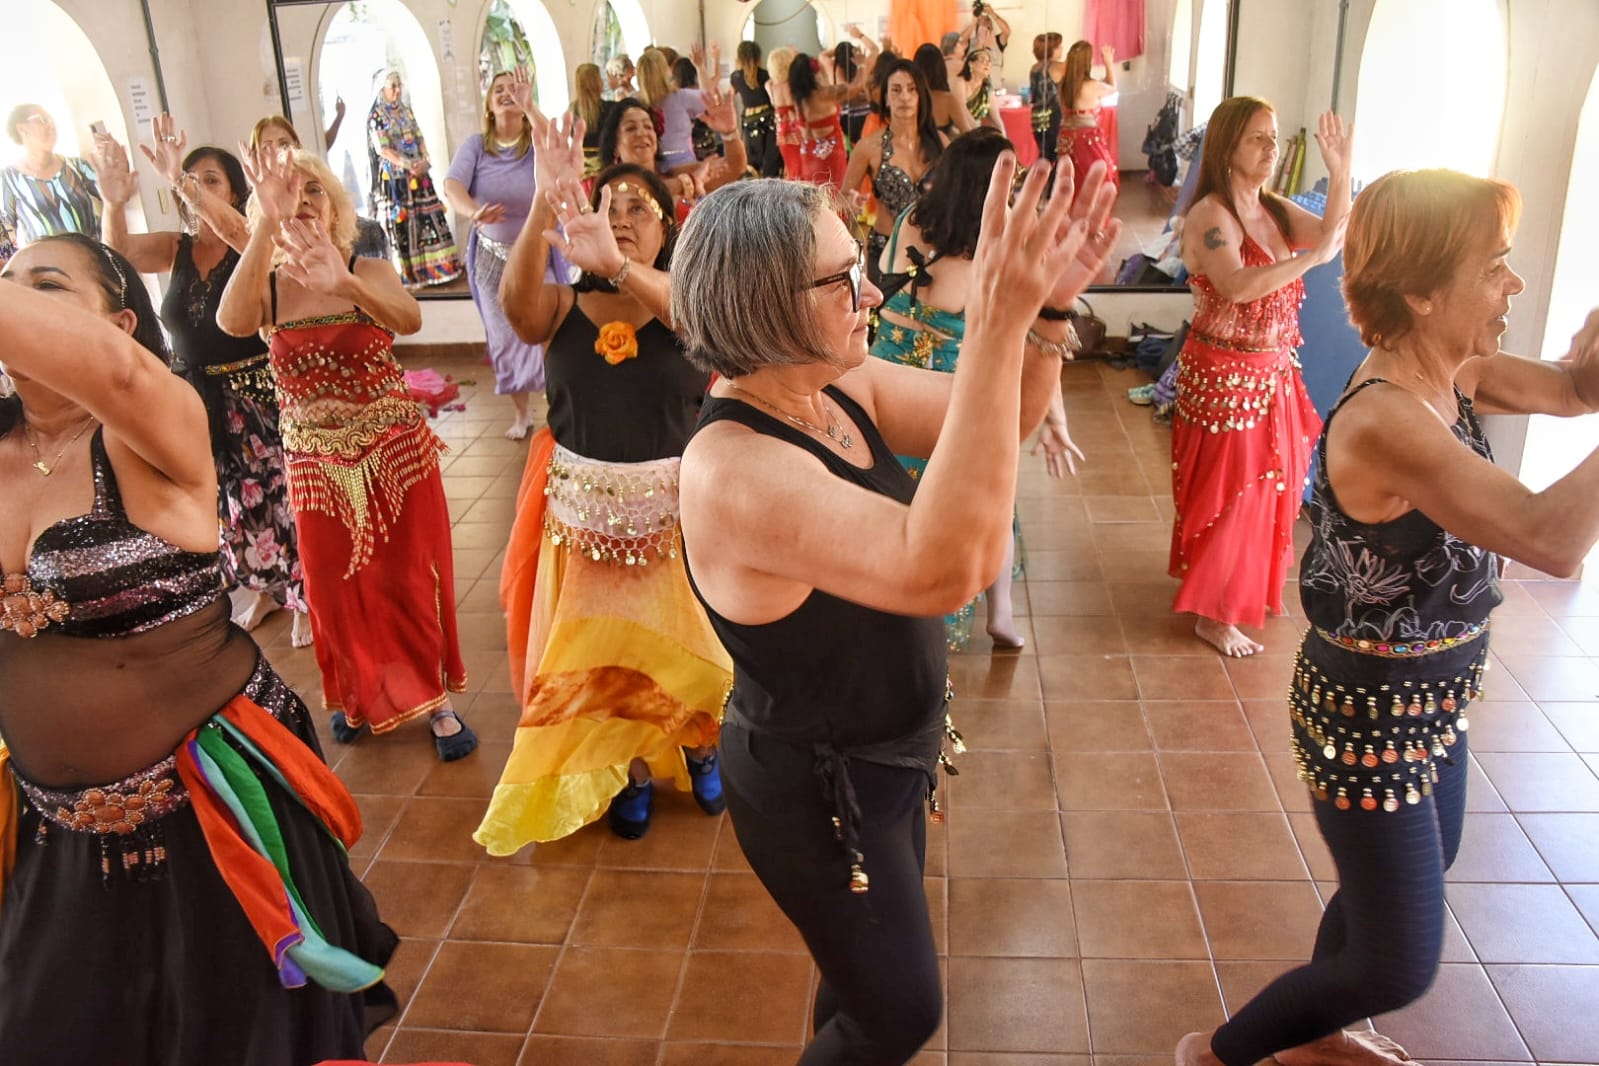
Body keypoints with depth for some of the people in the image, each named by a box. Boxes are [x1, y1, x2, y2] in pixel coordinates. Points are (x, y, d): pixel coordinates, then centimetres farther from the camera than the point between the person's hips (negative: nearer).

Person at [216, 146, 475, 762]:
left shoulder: (369, 272, -7)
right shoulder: (267, 285, -3)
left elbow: (409, 320, -29)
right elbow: (232, 323, -27)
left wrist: (344, 285, -48)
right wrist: (268, 225, -35)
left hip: (395, 455, -2)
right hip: (317, 467, 2)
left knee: (407, 581, 6)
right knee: (336, 589, 13)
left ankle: (436, 699, 23)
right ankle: (359, 694, 37)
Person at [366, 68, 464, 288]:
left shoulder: (407, 111, 13)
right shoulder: (375, 117, -5)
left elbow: (420, 139, 10)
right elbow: (383, 150, -12)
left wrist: (425, 161, -9)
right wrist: (409, 165, -19)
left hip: (418, 173, 6)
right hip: (394, 177, -6)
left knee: (428, 218, 4)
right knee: (401, 222, -5)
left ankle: (436, 266, 12)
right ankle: (410, 274, -1)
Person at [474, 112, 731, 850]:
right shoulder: (563, 310, -1)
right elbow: (517, 301, -24)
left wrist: (615, 264, -49)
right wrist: (543, 210, -40)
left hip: (677, 508, -1)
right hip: (583, 509, 2)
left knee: (683, 641, 10)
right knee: (598, 650, 10)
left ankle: (699, 743, 38)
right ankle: (631, 767, 31)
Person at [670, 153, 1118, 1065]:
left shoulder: (840, 385, -8)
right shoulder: (734, 470, -34)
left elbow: (1002, 421, -2)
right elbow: (943, 570, -47)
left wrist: (1045, 309, -22)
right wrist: (994, 324, -50)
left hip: (882, 752, 8)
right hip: (818, 790, -8)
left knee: (872, 974, 30)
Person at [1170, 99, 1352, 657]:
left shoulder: (1276, 210, 8)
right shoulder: (1209, 215, -17)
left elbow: (1339, 238, -1)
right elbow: (1239, 286, -31)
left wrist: (1340, 174, -8)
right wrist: (1311, 257, -32)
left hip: (1274, 372, 8)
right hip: (1224, 375, -8)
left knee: (1269, 484, 19)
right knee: (1228, 492, 0)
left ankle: (1253, 586, 39)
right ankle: (1212, 615, 14)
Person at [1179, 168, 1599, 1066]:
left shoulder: (1451, 374, -4)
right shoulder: (1385, 423, -33)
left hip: (1430, 698, 10)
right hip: (1371, 715, -10)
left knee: (1419, 877, 31)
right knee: (1397, 965, 5)